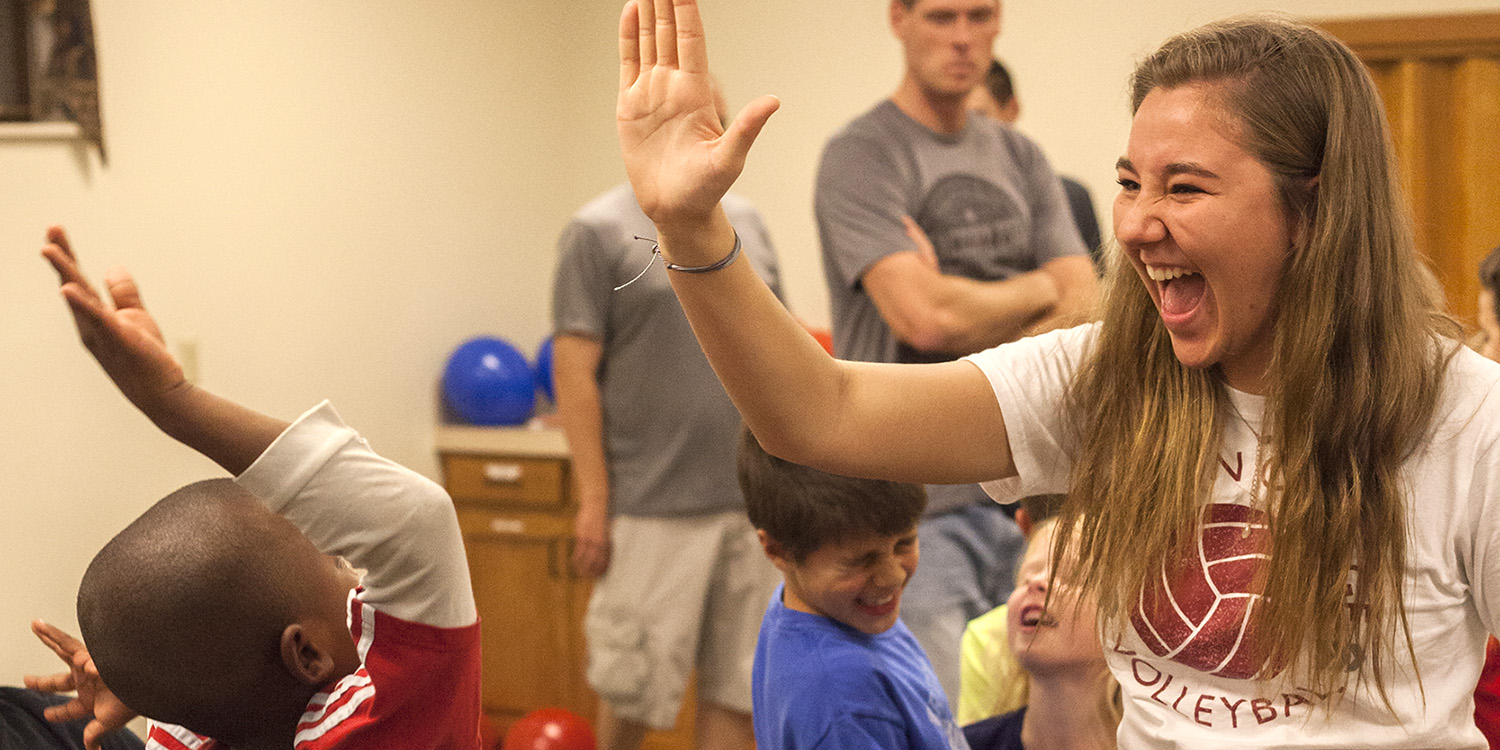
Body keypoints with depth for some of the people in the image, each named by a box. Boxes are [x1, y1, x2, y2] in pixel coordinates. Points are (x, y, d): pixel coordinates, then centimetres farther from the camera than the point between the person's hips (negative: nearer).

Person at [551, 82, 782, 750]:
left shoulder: (746, 224, 13)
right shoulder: (601, 232, -4)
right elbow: (574, 370, -8)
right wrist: (594, 499, -12)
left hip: (751, 502, 5)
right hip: (651, 510, -5)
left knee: (738, 687, 6)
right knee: (634, 688, 2)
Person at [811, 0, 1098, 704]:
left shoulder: (1021, 159, 16)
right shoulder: (860, 157, -5)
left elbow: (1086, 316, 5)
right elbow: (924, 315, -18)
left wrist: (969, 310, -13)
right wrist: (1033, 289, 1)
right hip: (915, 503, -6)